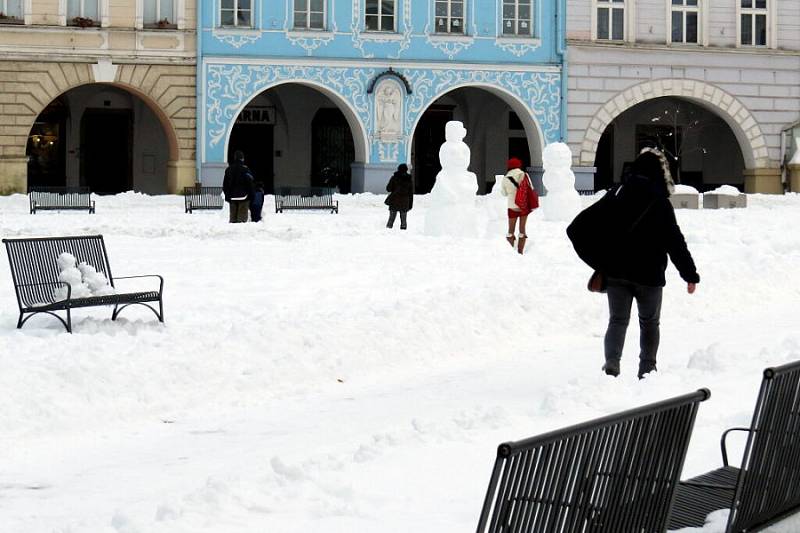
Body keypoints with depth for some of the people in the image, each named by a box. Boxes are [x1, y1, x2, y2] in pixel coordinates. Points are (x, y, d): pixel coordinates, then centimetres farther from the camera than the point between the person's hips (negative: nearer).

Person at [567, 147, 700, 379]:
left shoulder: (616, 194, 2)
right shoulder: (660, 203, -6)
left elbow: (581, 225, 2)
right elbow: (675, 242, -6)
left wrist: (599, 262, 9)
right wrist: (691, 275, 2)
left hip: (615, 273, 2)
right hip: (648, 274, -2)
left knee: (617, 320, 6)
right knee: (650, 323, 17)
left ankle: (611, 362, -18)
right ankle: (647, 368, 14)